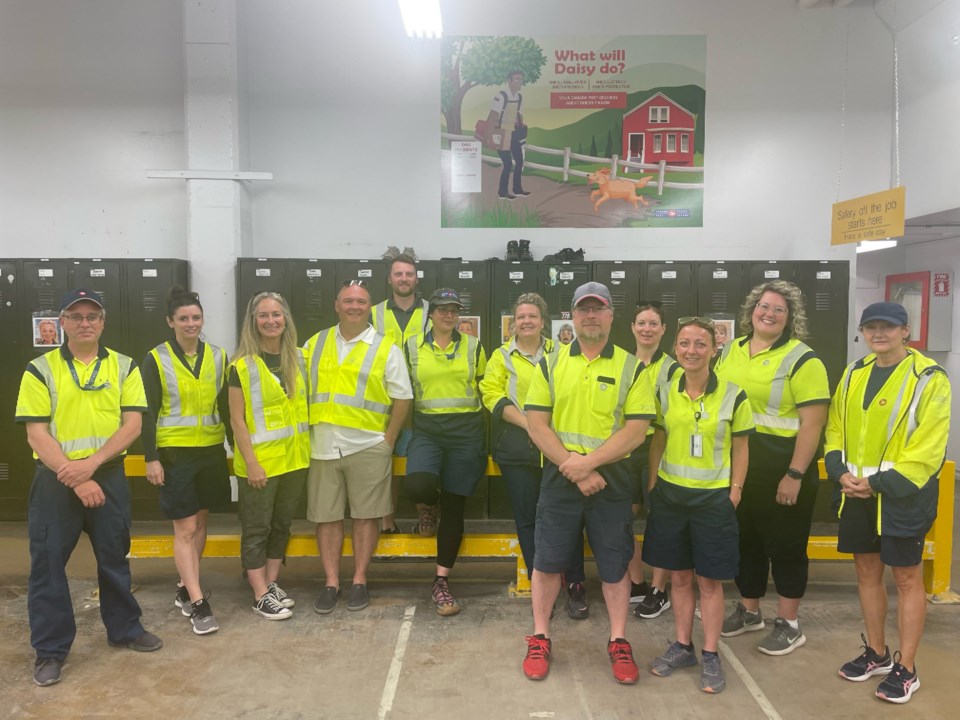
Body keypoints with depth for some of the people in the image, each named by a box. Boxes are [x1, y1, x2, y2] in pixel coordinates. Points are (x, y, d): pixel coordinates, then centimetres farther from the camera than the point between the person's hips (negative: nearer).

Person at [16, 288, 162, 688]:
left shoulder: (124, 367, 2)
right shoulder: (40, 369, -3)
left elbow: (132, 424, -4)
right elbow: (36, 433, -8)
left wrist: (90, 464, -17)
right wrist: (76, 480, -16)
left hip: (108, 475, 2)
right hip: (55, 480, -1)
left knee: (115, 557, 13)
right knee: (48, 562, 4)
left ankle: (125, 628, 31)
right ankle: (50, 649, 19)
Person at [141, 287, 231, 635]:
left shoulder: (218, 356, 5)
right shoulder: (156, 360, -4)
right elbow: (148, 413, -5)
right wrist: (151, 458, -10)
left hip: (211, 450, 4)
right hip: (174, 452, -4)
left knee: (200, 522, 13)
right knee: (184, 528, -3)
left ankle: (185, 588, 30)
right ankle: (198, 603, 2)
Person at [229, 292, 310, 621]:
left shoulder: (299, 359, 5)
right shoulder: (243, 365, -9)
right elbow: (237, 420, -10)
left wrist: (308, 448, 9)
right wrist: (251, 463, -14)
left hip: (294, 458, 5)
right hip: (259, 461, -5)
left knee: (282, 524, 15)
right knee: (256, 529, 5)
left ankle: (272, 583, 29)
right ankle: (260, 595, 15)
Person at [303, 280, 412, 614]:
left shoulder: (386, 349, 0)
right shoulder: (315, 344, 10)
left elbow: (402, 398, 0)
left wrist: (388, 441, -3)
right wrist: (306, 431, 5)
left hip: (367, 446, -2)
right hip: (322, 446, 3)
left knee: (365, 515, 5)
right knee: (326, 516, 7)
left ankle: (359, 582, 18)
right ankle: (331, 583, 18)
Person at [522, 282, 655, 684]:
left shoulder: (630, 367, 0)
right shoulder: (550, 364, 3)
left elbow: (637, 429, -8)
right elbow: (536, 424, -4)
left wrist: (588, 461, -17)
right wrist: (575, 470, -13)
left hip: (611, 480, 0)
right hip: (559, 479, 1)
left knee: (615, 565, 10)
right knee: (548, 561, 7)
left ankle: (618, 643, 27)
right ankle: (540, 639, 24)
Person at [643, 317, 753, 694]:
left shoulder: (733, 395, -7)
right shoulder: (664, 393, 0)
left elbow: (740, 447, 1)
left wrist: (735, 489, -5)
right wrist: (653, 483, 4)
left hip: (714, 497, -3)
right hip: (671, 493, 3)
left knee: (710, 580, 6)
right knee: (679, 575, 14)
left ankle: (711, 655, 21)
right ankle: (682, 646, 29)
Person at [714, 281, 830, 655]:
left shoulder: (801, 359, -10)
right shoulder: (730, 350, 8)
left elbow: (813, 421, -14)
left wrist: (795, 475, -18)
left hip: (781, 466, -6)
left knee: (784, 543, 7)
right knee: (744, 539, 16)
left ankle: (789, 624, 23)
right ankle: (748, 610, 34)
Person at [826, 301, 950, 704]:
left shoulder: (928, 378, -11)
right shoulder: (854, 374, 8)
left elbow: (928, 447, -16)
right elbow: (836, 429, 11)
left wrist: (880, 483, -19)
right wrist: (840, 471, -5)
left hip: (903, 493, -6)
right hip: (857, 492, 6)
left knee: (906, 577, 5)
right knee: (867, 571, 14)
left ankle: (906, 669, 18)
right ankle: (877, 653, 31)